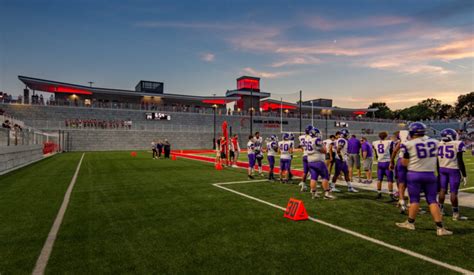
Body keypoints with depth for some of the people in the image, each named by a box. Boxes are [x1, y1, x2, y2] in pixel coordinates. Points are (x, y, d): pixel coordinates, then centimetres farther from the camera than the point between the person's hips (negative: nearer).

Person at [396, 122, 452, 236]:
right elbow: (435, 158, 17)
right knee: (432, 201, 8)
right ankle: (440, 228, 7)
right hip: (430, 174, 3)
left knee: (414, 199, 6)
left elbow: (405, 163, -4)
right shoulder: (434, 142, 3)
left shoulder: (409, 144, -11)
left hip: (414, 174, -3)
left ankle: (410, 223, 19)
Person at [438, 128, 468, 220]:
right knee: (453, 192, 1)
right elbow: (460, 161, -13)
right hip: (453, 170, -5)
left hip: (442, 169, 5)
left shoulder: (439, 144, 2)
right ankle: (455, 214, 9)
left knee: (443, 190, 14)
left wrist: (439, 172, 19)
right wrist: (464, 175, -6)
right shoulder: (457, 144, -12)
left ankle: (440, 210, 22)